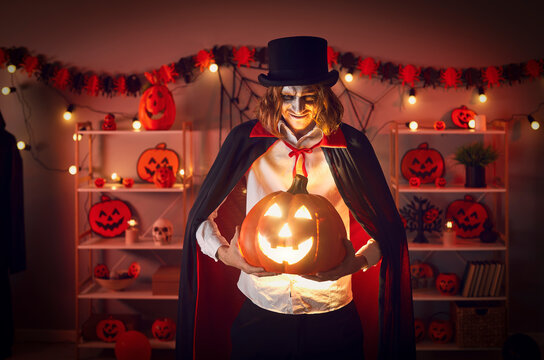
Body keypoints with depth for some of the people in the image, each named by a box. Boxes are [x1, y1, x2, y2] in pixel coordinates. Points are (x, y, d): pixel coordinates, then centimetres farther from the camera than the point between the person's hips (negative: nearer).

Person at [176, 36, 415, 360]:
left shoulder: (350, 146, -6)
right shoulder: (247, 141, -5)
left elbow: (388, 228, 1)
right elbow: (203, 218, 2)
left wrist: (357, 261, -17)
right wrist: (225, 254, -16)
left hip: (332, 318, 0)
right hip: (260, 314, 0)